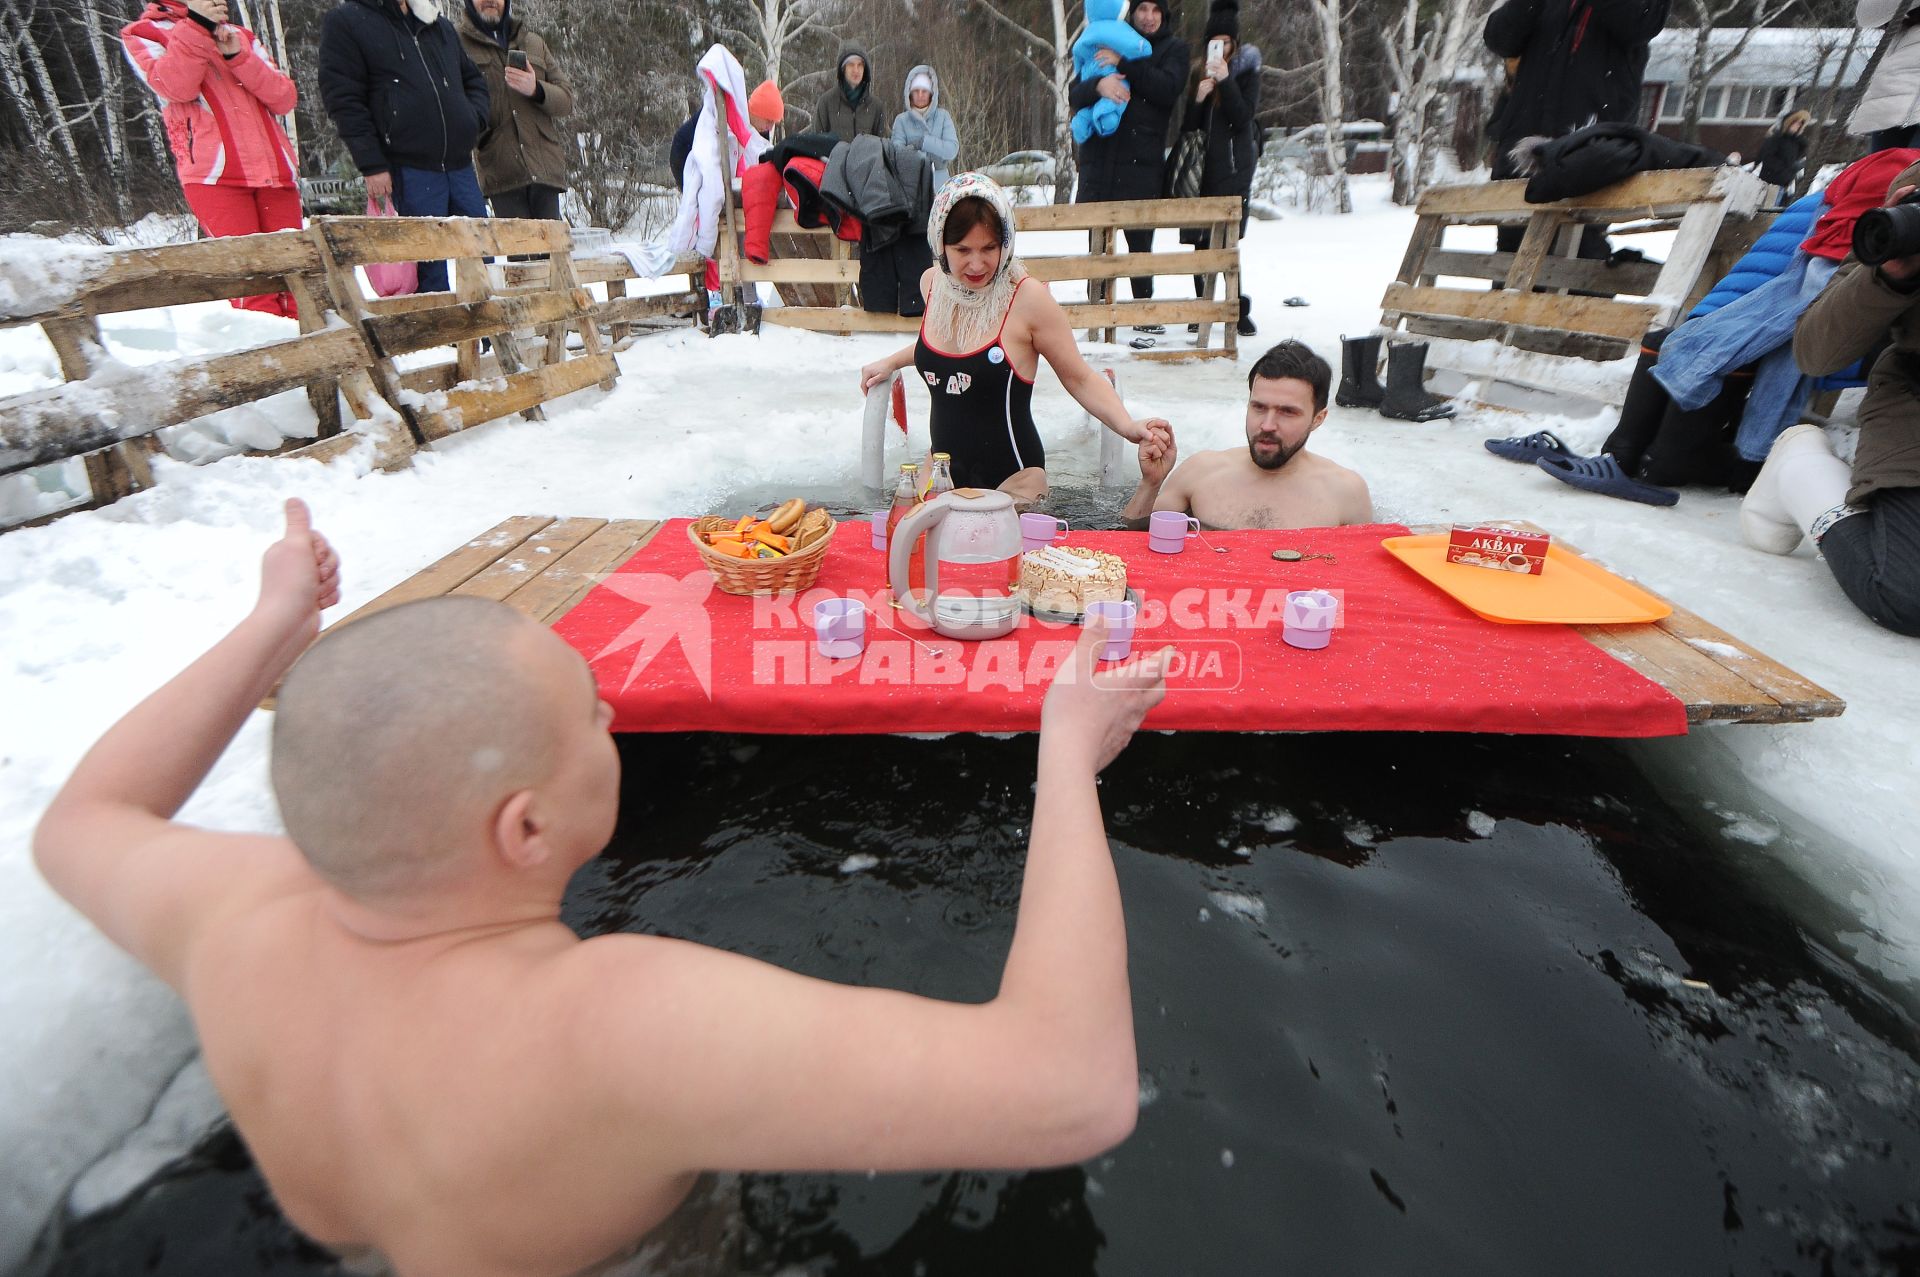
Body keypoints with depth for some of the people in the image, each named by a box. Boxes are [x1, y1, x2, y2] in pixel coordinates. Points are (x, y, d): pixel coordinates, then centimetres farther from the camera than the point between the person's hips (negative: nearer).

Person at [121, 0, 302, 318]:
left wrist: (237, 56, -4)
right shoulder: (141, 34, 13)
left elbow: (285, 98, 8)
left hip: (274, 171, 4)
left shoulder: (241, 36, 24)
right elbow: (175, 87, -8)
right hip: (214, 174, -4)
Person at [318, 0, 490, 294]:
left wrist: (475, 116, 7)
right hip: (409, 168, -5)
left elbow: (474, 79, 29)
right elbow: (343, 99, -4)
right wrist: (372, 166, -12)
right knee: (430, 269, -8)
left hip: (460, 164, 5)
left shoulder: (441, 25, 19)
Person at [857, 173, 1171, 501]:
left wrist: (1128, 426, -24)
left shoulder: (1028, 299, -16)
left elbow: (1080, 379, -11)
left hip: (1011, 478, -5)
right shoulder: (932, 283, 1)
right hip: (942, 466, 6)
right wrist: (891, 362, 28)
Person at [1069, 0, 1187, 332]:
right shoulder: (1107, 46, 17)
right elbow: (1074, 94, 4)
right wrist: (1099, 84, -18)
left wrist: (1123, 65, -12)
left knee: (1140, 241, 0)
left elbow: (1168, 88, -8)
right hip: (1098, 159, 2)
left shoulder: (1173, 49, 12)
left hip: (1142, 162, -2)